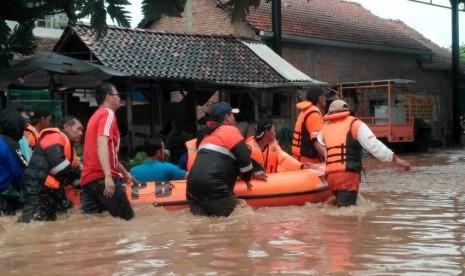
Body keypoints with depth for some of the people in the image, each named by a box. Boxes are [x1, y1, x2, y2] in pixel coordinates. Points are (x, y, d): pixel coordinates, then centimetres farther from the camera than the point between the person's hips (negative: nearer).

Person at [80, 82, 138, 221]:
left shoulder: (97, 115, 25)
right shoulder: (108, 113, -6)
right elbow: (102, 144, -22)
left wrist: (124, 173, 41)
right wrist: (108, 176, -31)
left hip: (89, 178, 10)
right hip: (101, 177, -10)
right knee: (128, 218, -4)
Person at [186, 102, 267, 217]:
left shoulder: (209, 135, 30)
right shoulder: (231, 131, 2)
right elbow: (244, 158, -6)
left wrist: (252, 173, 35)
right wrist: (247, 177, 13)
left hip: (194, 185, 8)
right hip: (212, 187, -8)